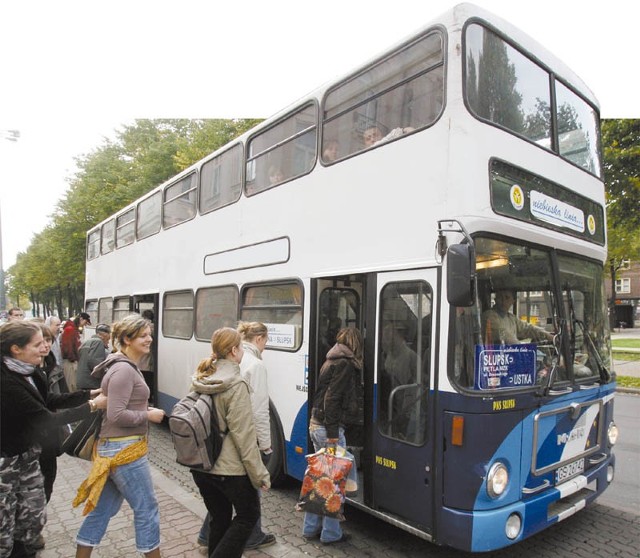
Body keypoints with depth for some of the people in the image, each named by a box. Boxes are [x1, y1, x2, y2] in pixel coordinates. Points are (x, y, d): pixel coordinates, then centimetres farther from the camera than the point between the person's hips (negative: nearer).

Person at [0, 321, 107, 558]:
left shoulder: (28, 371, -3)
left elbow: (49, 400, 10)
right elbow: (46, 419, -25)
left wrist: (89, 394, 1)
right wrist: (92, 406, -20)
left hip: (27, 454, 8)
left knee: (34, 517, 18)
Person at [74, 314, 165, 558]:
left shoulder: (126, 366, 11)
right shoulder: (123, 370, -20)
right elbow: (116, 415, -25)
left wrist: (145, 410, 7)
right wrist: (149, 415, -15)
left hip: (115, 448, 10)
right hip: (124, 450, -10)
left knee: (102, 509, 19)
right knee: (147, 508, 5)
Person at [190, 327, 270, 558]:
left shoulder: (201, 380, 1)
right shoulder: (235, 384, -21)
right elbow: (243, 435, -21)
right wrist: (260, 474, -13)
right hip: (230, 469, -7)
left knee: (219, 519, 21)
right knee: (248, 514, 15)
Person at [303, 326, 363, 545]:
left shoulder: (331, 361, 14)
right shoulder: (346, 364, -12)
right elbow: (331, 399, -19)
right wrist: (333, 433, -18)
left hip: (315, 423, 9)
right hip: (328, 428, -9)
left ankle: (311, 527, 28)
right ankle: (331, 533, 14)